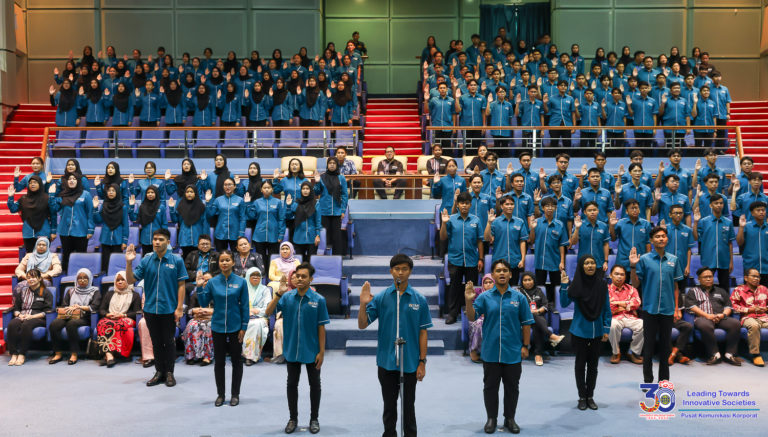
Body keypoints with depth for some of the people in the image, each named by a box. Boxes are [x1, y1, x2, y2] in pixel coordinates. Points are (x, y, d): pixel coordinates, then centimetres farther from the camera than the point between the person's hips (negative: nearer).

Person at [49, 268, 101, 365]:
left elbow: (94, 307, -1)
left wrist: (80, 307, -5)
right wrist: (70, 309, -3)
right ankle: (58, 354, -23)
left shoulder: (95, 291, 14)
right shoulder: (71, 291, 27)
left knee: (71, 324, -37)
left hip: (84, 318, -4)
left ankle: (74, 354, -33)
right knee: (54, 324, -28)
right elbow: (63, 306, 18)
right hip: (68, 316, 4)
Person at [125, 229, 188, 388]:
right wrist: (129, 262, -15)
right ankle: (159, 372, 23)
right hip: (150, 309, 3)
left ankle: (169, 372, 18)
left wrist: (179, 308, -8)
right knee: (156, 342, 12)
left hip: (169, 309, -3)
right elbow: (131, 280, 0)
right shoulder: (146, 261, 2)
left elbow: (181, 285, -3)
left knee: (169, 342, 6)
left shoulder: (176, 260, -4)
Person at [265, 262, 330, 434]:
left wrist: (322, 352, -8)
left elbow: (321, 327, -7)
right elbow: (268, 313, -11)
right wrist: (279, 293, -23)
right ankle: (293, 418, 28)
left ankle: (314, 419, 26)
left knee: (314, 384, 11)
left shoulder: (318, 300, -9)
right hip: (292, 350, 2)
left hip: (312, 351, -2)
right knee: (292, 384, 13)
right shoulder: (287, 297, -4)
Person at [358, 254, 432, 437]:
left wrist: (422, 362, -3)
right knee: (389, 405, 13)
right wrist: (363, 304, -19)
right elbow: (362, 325, -3)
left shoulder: (419, 299, -2)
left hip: (410, 362, 0)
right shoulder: (380, 298, -2)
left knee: (409, 405, 11)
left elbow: (423, 332, 0)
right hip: (387, 361, 1)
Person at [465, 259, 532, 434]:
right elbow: (472, 317, -6)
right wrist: (469, 301, -23)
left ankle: (510, 418, 26)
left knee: (512, 387, 11)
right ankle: (491, 418, 24)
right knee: (490, 386, 10)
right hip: (491, 352, 0)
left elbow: (526, 323, 3)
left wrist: (525, 346, 0)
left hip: (513, 352, 0)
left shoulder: (519, 297, -1)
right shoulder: (485, 297, -1)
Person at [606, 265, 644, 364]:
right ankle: (616, 353, -15)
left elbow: (637, 302, 0)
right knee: (613, 325, -38)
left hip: (630, 317, 3)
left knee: (642, 325, -29)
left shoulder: (631, 289, 20)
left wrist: (619, 303, -5)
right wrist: (627, 306, -1)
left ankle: (634, 352, -10)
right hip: (614, 317, -3)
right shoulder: (606, 289, 11)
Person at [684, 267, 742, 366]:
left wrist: (723, 314, -4)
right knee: (705, 326, -40)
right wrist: (707, 315, -11)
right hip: (703, 317, -3)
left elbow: (728, 306, 20)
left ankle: (729, 354, -24)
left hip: (721, 318, 3)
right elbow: (691, 306, 2)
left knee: (736, 323, -29)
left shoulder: (721, 291, 31)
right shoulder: (693, 291, 19)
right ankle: (714, 354, -30)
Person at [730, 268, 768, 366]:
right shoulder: (739, 290, 6)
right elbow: (733, 306, -2)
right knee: (754, 325, -40)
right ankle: (755, 355, -29)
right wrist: (751, 309, -7)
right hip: (748, 317, -4)